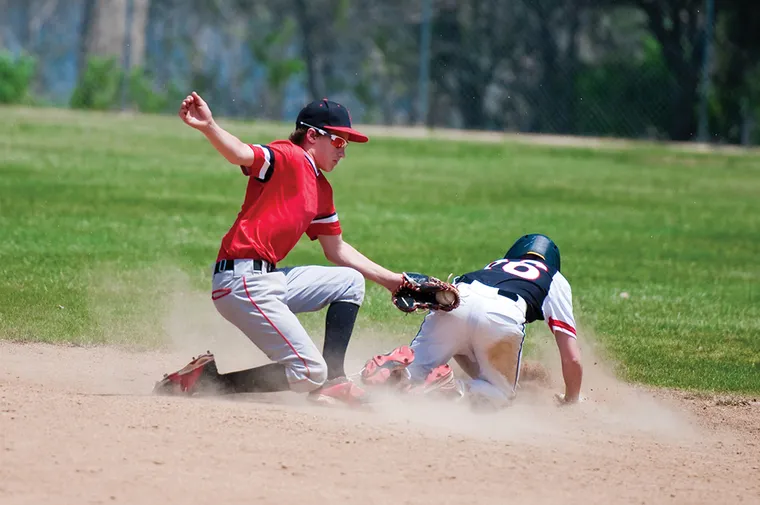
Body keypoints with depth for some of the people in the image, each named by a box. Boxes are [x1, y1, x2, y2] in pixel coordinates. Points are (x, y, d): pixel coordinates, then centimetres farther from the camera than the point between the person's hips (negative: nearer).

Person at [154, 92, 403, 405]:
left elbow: (337, 251, 30)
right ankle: (204, 377, -8)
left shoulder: (322, 190, 21)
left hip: (273, 280, 10)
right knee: (308, 373, -12)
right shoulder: (288, 158, -6)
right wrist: (209, 128, -47)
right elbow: (241, 155, -26)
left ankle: (330, 381, 9)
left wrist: (390, 280, 30)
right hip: (243, 282, -10)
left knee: (349, 282, 19)